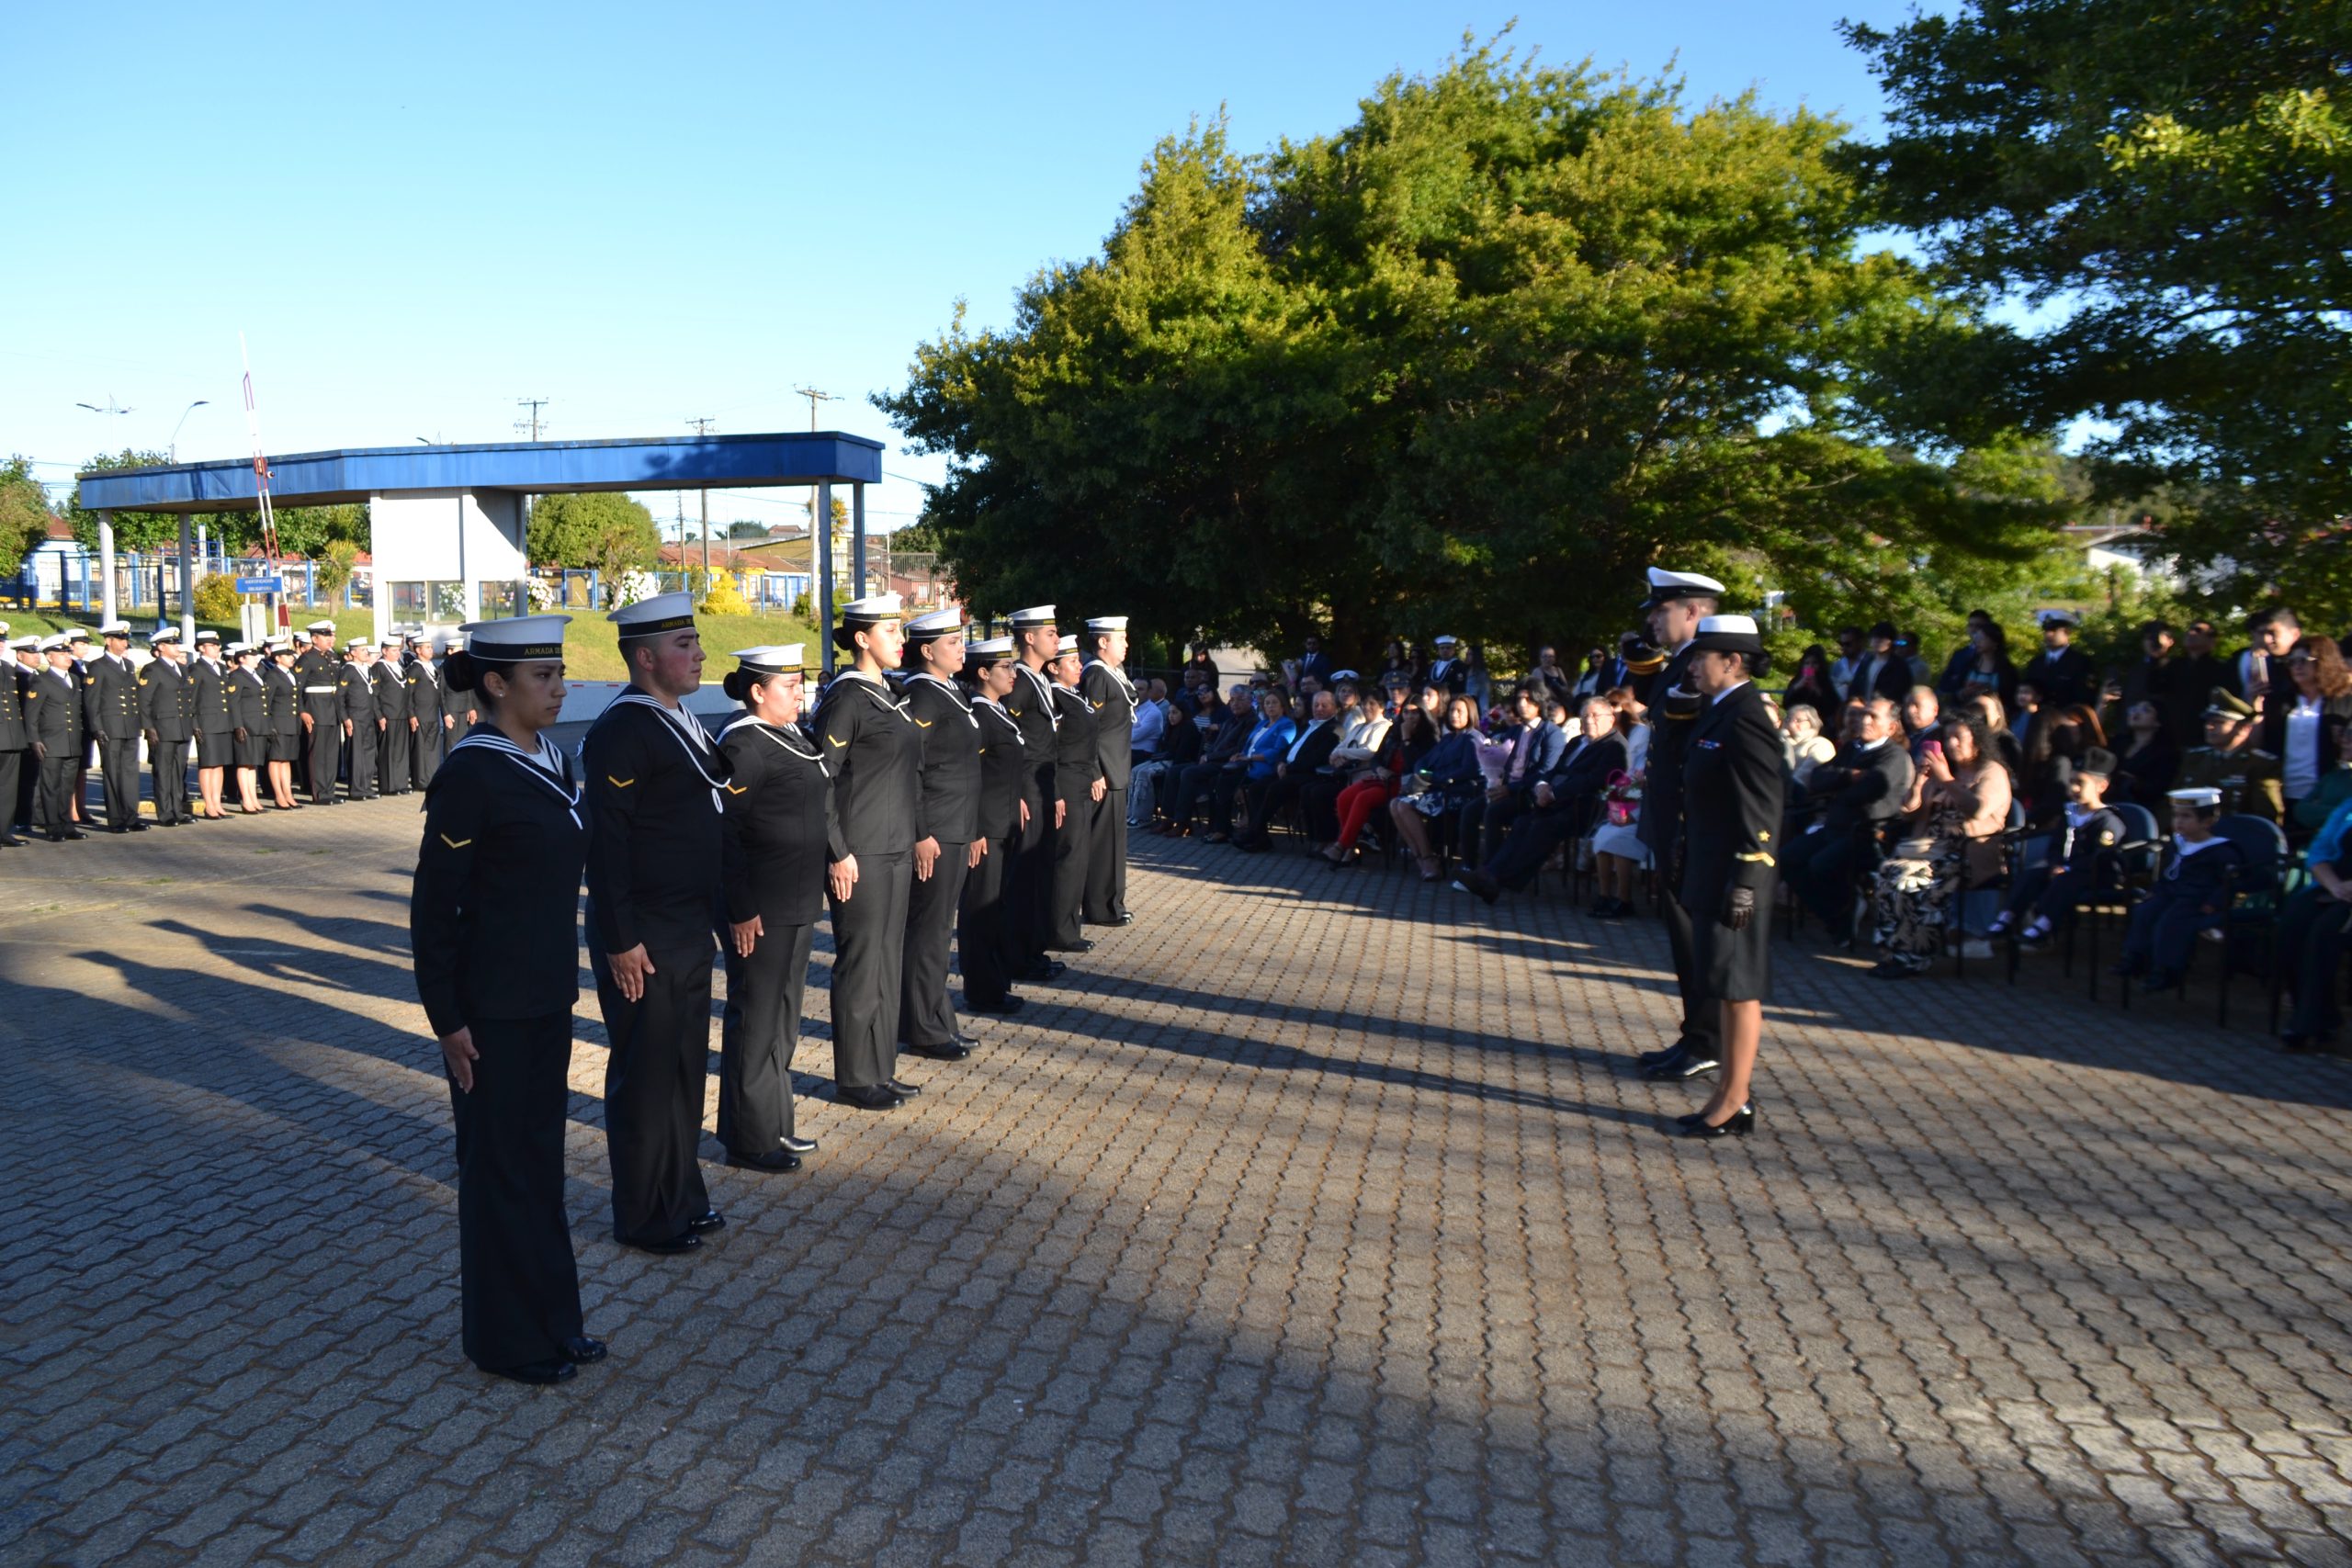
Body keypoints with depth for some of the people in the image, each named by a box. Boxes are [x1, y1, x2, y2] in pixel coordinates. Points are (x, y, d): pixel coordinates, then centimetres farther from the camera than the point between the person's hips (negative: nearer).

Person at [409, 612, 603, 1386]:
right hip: (490, 1007, -8)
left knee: (543, 1155, 17)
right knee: (500, 1165, 6)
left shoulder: (552, 763, 7)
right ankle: (507, 1337, 22)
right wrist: (447, 1020, -15)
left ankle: (552, 1318, 30)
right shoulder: (470, 774, -17)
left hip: (547, 997, 8)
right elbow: (432, 905, -15)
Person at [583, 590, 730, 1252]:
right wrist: (621, 942, -20)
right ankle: (644, 1218, 19)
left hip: (689, 931, 9)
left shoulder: (679, 720, 12)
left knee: (686, 1068, 17)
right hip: (644, 941, -9)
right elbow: (605, 844, -20)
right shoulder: (620, 731, -17)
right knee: (645, 1074, 5)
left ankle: (682, 1197, 31)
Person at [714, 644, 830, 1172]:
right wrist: (740, 911, -22)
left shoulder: (793, 734, 11)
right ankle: (748, 1139, 14)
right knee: (755, 1019, 2)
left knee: (783, 1016, 18)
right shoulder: (742, 746, -17)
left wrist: (811, 894, 20)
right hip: (760, 910, -9)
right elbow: (724, 832, -21)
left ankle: (775, 1124, 31)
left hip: (798, 904, 9)